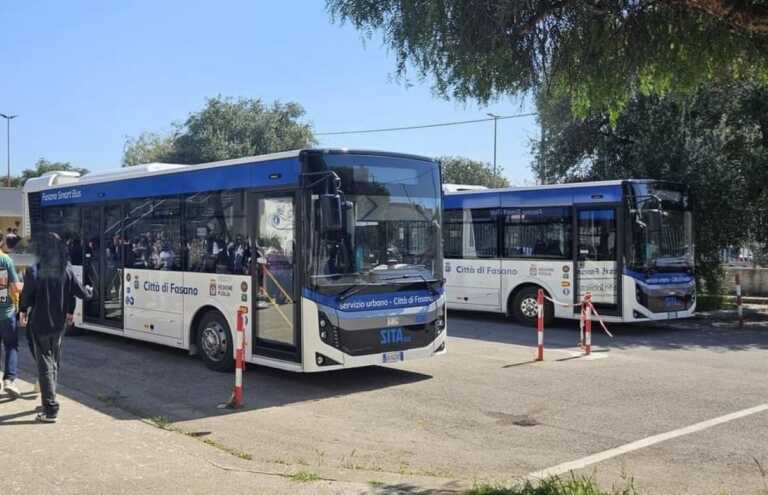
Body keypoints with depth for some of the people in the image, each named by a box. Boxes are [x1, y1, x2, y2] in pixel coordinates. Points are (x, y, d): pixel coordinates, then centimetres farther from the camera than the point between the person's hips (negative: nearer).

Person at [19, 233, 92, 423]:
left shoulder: (36, 270, -15)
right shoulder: (66, 270, -3)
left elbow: (26, 294, -8)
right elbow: (81, 293, 1)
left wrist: (23, 311, 11)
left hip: (40, 324, -4)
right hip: (59, 324, 4)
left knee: (45, 364, -2)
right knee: (54, 361, 20)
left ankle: (50, 410, -5)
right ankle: (49, 399, 33)